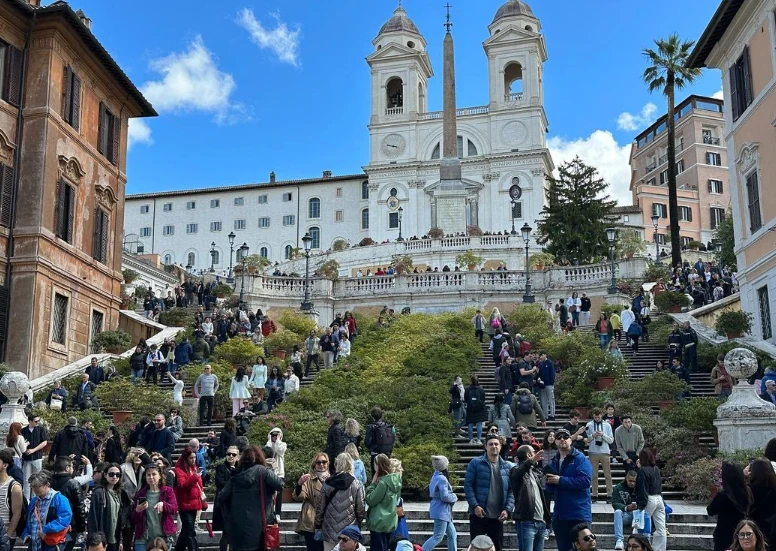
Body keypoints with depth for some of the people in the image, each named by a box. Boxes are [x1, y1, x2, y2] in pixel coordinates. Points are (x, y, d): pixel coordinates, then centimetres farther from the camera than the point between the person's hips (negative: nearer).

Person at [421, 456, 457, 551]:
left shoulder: (435, 476, 10)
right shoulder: (442, 479, -20)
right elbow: (445, 496, -24)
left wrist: (451, 495, 10)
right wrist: (454, 497, -4)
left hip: (444, 511, 10)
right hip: (441, 512, -10)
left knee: (452, 535, 13)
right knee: (438, 537, -5)